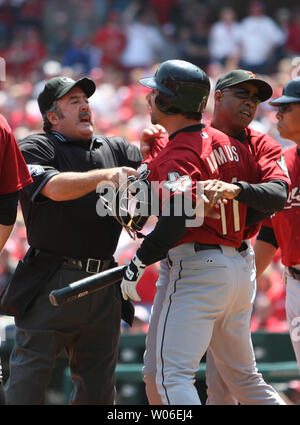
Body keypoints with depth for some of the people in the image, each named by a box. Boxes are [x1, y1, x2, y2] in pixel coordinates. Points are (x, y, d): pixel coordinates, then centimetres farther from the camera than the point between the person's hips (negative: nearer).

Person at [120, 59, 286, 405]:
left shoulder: (176, 155, -12)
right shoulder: (229, 143, 14)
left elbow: (181, 214, -26)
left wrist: (138, 264, -20)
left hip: (198, 269, -9)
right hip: (239, 266, 9)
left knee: (174, 376, -14)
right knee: (244, 377, 19)